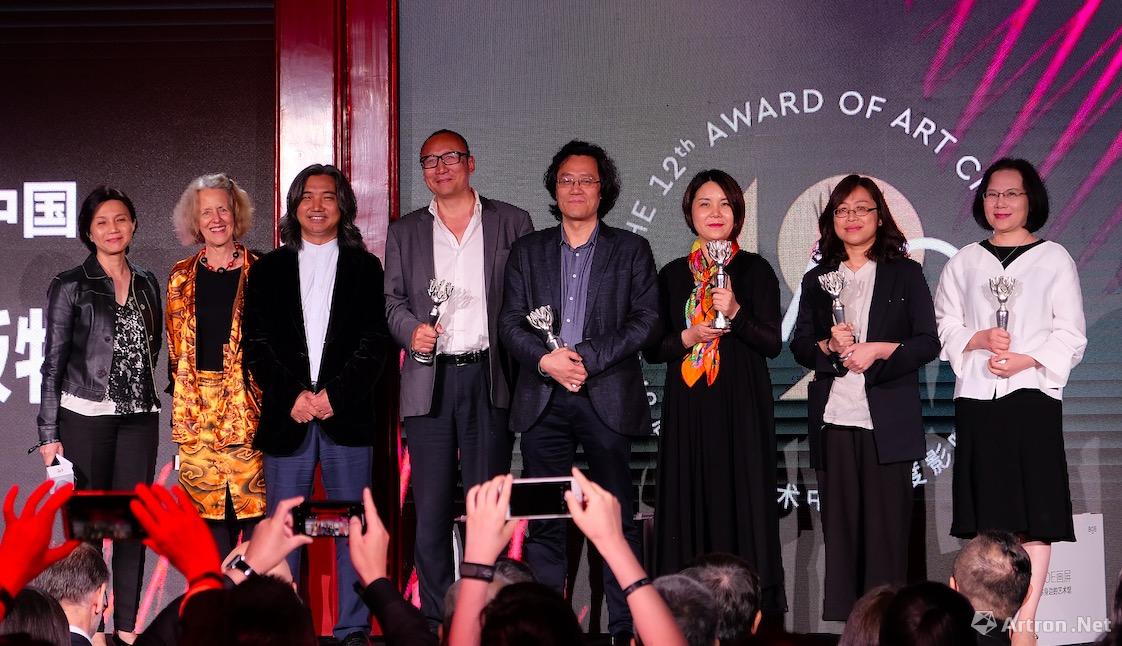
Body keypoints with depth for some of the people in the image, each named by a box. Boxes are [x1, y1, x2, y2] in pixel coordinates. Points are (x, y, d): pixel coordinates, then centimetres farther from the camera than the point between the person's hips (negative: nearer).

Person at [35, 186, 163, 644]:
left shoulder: (146, 284, 10)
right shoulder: (70, 287, -2)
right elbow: (54, 363, -3)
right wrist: (49, 434, -7)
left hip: (138, 417, 4)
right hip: (86, 417, -4)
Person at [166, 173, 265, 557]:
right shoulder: (182, 277, 11)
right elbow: (175, 345, 16)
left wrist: (268, 394, -4)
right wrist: (180, 399, 11)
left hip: (247, 405, -3)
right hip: (196, 407, 3)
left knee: (254, 501, -5)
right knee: (207, 506, 3)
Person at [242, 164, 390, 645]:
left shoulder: (365, 268, 11)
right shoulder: (269, 270, 13)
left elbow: (374, 342, 3)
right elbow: (255, 343, 6)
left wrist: (335, 396, -9)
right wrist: (293, 396, -7)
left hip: (347, 415, -1)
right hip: (286, 417, 1)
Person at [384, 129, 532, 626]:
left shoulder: (512, 223, 8)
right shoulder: (404, 232, 13)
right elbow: (392, 300, 11)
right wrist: (411, 330, -10)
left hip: (489, 379, -1)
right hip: (429, 380, 1)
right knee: (430, 508, 0)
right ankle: (435, 619, 6)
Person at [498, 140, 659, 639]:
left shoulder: (631, 249, 9)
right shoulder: (527, 251, 14)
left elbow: (646, 321, -1)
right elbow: (510, 322, 7)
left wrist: (587, 358, -11)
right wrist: (546, 360, -11)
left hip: (606, 399, -2)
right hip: (542, 402, 2)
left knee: (617, 518, -2)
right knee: (543, 519, 2)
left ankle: (626, 626, 3)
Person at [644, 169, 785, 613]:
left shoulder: (754, 270, 3)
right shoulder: (673, 274, 11)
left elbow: (772, 344, -4)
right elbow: (652, 348, 11)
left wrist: (735, 313, -19)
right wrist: (687, 338, -7)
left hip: (742, 405, -2)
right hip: (687, 408, 2)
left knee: (742, 503, -5)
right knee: (689, 504, 0)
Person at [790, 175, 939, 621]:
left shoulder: (905, 274, 8)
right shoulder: (816, 280, 16)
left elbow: (928, 344, 2)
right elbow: (799, 346, 13)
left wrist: (879, 350, -12)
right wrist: (829, 345, -8)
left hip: (887, 419, -2)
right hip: (833, 418, 2)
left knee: (887, 524, -4)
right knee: (839, 523, 2)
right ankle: (841, 617, 6)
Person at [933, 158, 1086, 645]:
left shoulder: (1054, 259, 4)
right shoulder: (964, 262, 12)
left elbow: (1071, 335, 0)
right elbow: (944, 326, 9)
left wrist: (1026, 359, -15)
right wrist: (978, 340, -10)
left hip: (1032, 393, -2)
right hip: (977, 396, 2)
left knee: (1034, 512, -6)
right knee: (986, 512, 3)